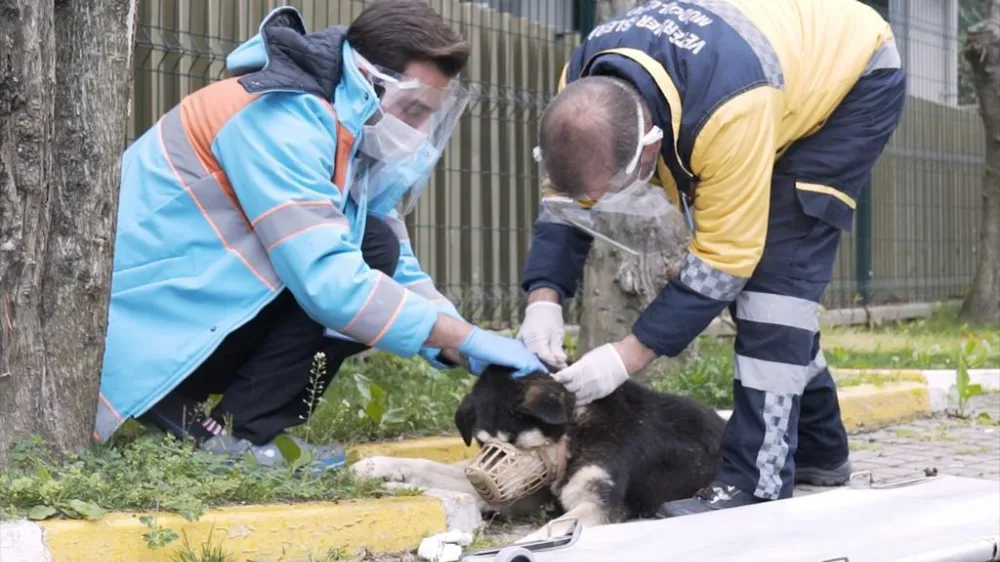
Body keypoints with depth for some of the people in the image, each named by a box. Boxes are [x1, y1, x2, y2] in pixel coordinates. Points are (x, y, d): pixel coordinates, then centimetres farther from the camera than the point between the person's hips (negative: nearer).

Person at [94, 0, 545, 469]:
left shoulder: (351, 135, 9)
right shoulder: (282, 120, -21)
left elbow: (401, 270, 10)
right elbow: (327, 280, -29)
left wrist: (472, 354, -6)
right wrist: (465, 338, -26)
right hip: (143, 321, -10)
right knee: (372, 250, -15)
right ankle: (228, 435, -12)